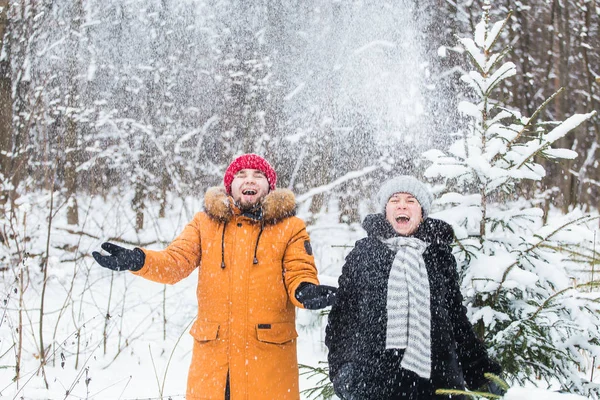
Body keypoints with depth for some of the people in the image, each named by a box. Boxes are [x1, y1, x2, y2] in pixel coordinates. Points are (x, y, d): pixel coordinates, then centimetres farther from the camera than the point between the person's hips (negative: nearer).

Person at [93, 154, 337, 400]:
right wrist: (137, 260, -20)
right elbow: (175, 261, 0)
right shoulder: (206, 222, 10)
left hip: (269, 352, -1)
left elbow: (300, 274, 0)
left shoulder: (290, 227, 6)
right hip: (213, 352, 2)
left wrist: (306, 291, -25)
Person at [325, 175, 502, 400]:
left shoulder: (440, 255, 9)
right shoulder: (363, 253, 6)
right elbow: (343, 313, 5)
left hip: (434, 379, 1)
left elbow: (456, 317, 14)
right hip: (371, 380, -1)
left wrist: (484, 372, 12)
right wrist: (342, 369, -5)